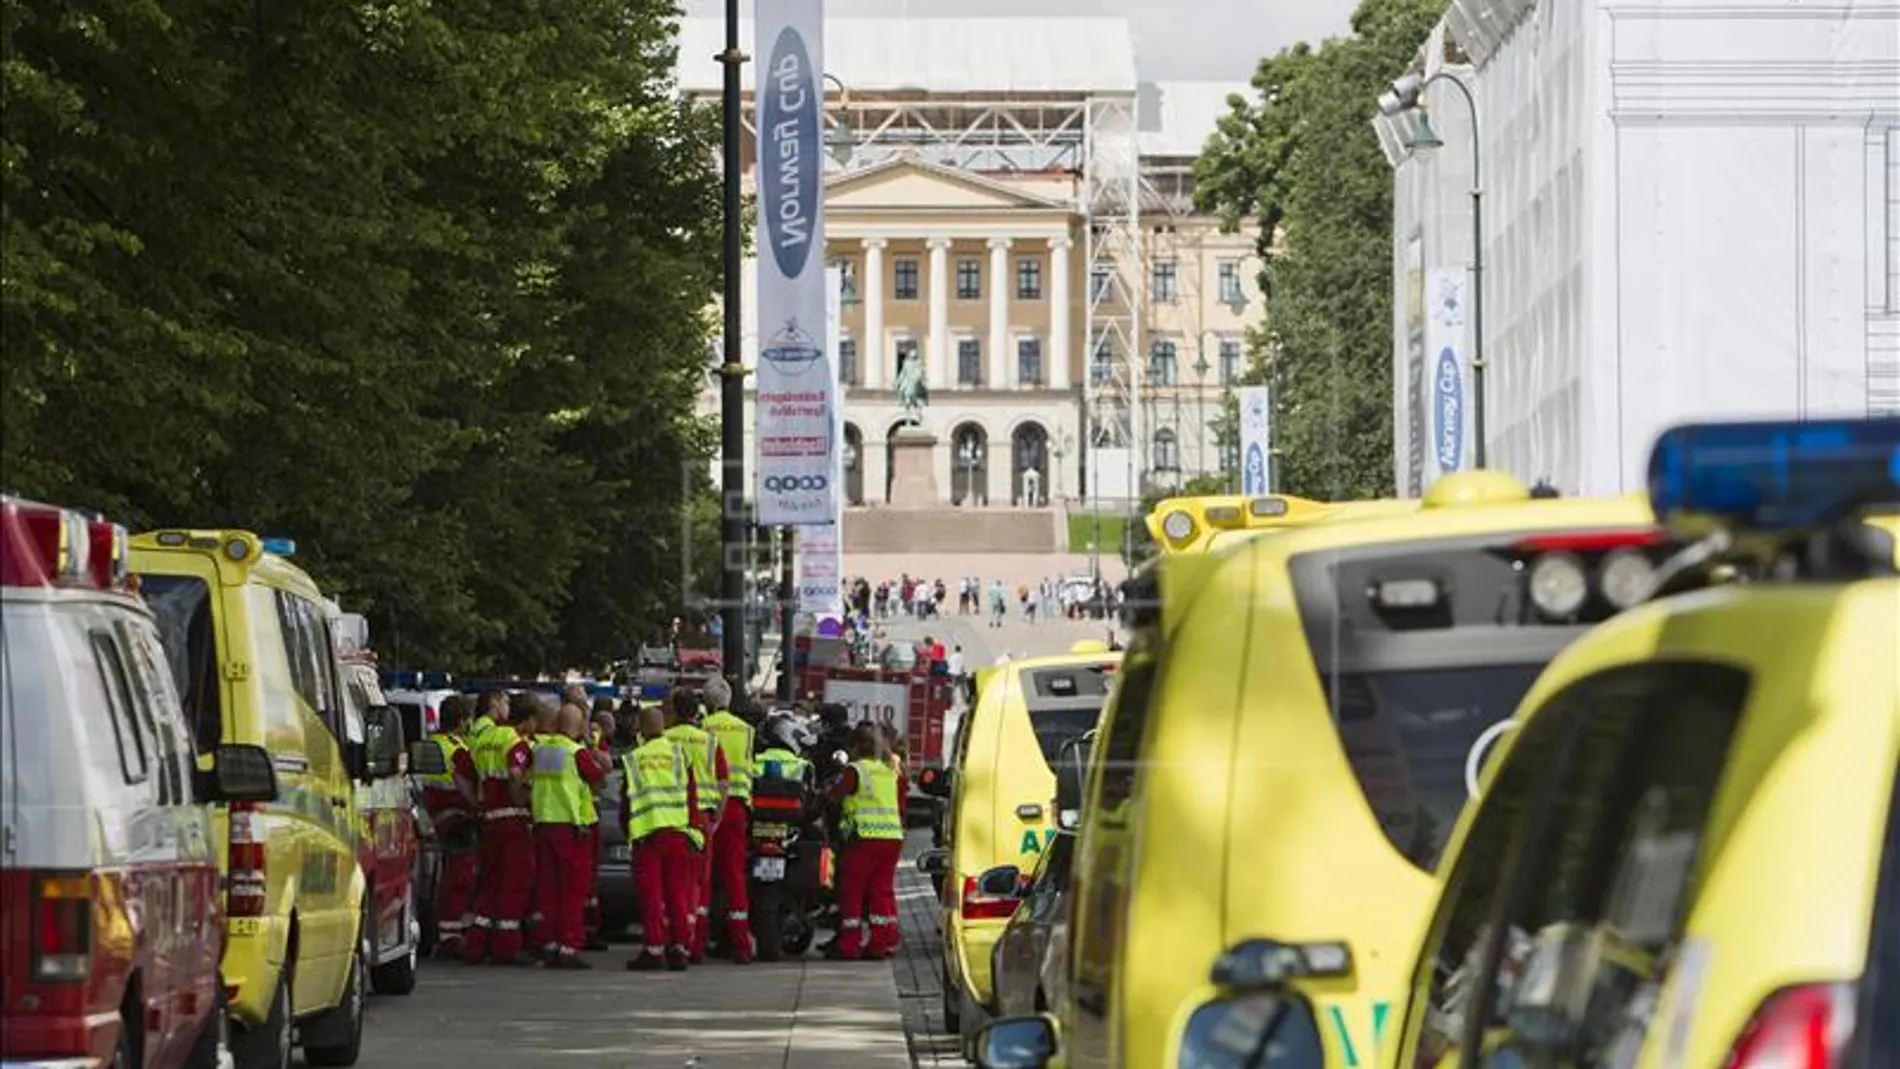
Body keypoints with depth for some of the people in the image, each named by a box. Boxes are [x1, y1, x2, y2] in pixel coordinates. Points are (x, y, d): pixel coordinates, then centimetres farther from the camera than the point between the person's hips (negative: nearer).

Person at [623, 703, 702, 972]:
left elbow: (626, 800, 6)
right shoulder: (679, 753, 6)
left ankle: (654, 949, -3)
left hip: (645, 833, -1)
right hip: (678, 831, 1)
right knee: (678, 892, 7)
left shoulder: (632, 760, 4)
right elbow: (691, 794, 5)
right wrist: (693, 827, 10)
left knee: (651, 895, 1)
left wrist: (626, 830, 16)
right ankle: (680, 947, 5)